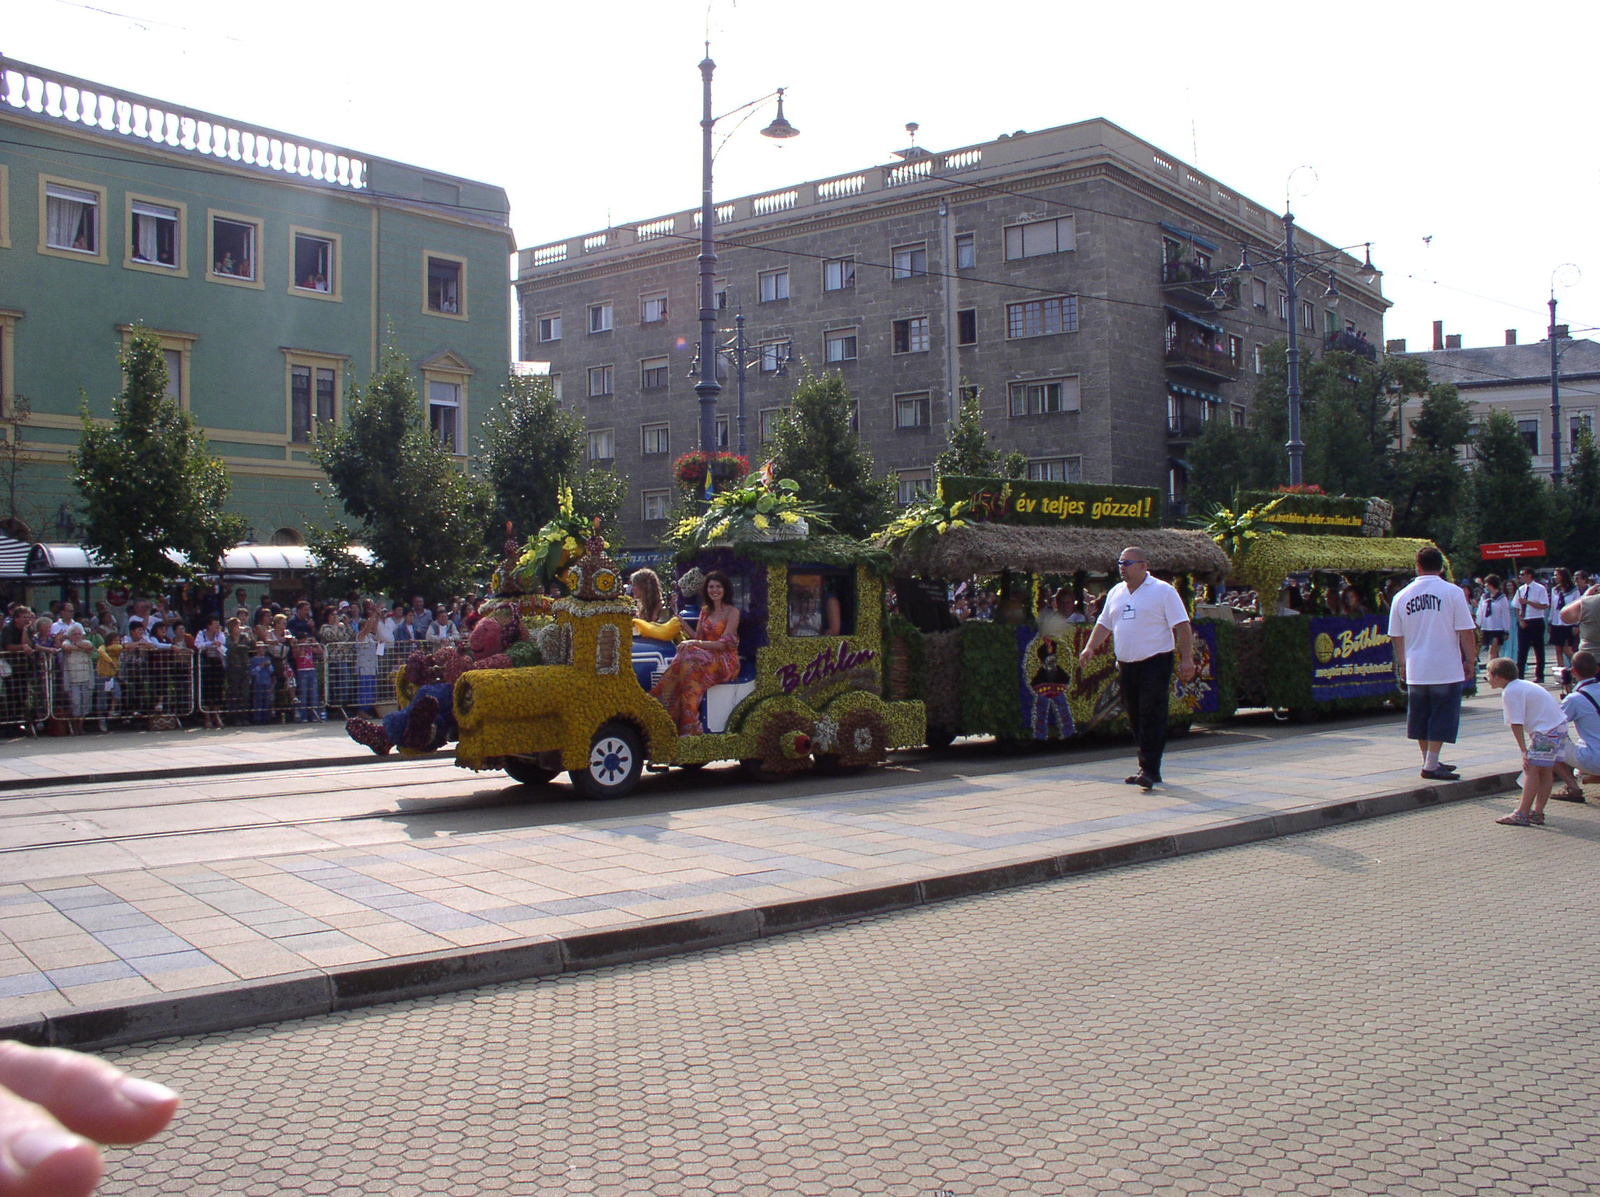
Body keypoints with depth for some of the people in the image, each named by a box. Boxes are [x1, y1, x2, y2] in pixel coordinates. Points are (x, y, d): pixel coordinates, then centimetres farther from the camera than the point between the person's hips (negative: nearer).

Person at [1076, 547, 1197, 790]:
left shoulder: (1163, 591, -4)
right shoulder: (1115, 593, 14)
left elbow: (1182, 626, -6)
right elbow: (1104, 624, 22)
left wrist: (1186, 658, -13)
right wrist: (1090, 648, 7)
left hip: (1155, 663, -6)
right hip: (1126, 665, 6)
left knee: (1152, 717, -10)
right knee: (1135, 719, 8)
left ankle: (1149, 770, -9)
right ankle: (1148, 767, 18)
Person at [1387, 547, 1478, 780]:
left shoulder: (1401, 596, 3)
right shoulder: (1452, 592, -7)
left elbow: (1396, 636, 11)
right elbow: (1466, 632, -8)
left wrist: (1402, 664, 23)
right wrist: (1470, 660, 3)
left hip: (1415, 671, 3)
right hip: (1447, 670, -3)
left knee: (1421, 718, 13)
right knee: (1441, 717, 3)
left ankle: (1429, 761, 22)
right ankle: (1431, 764, -1)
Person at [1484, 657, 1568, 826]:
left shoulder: (1511, 692, -12)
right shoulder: (1522, 685, 17)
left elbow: (1516, 724, -15)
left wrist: (1523, 750, -12)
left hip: (1546, 731, -10)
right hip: (1560, 726, 10)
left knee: (1532, 769, -9)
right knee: (1545, 770, 11)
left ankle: (1522, 814, -10)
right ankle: (1537, 813, 15)